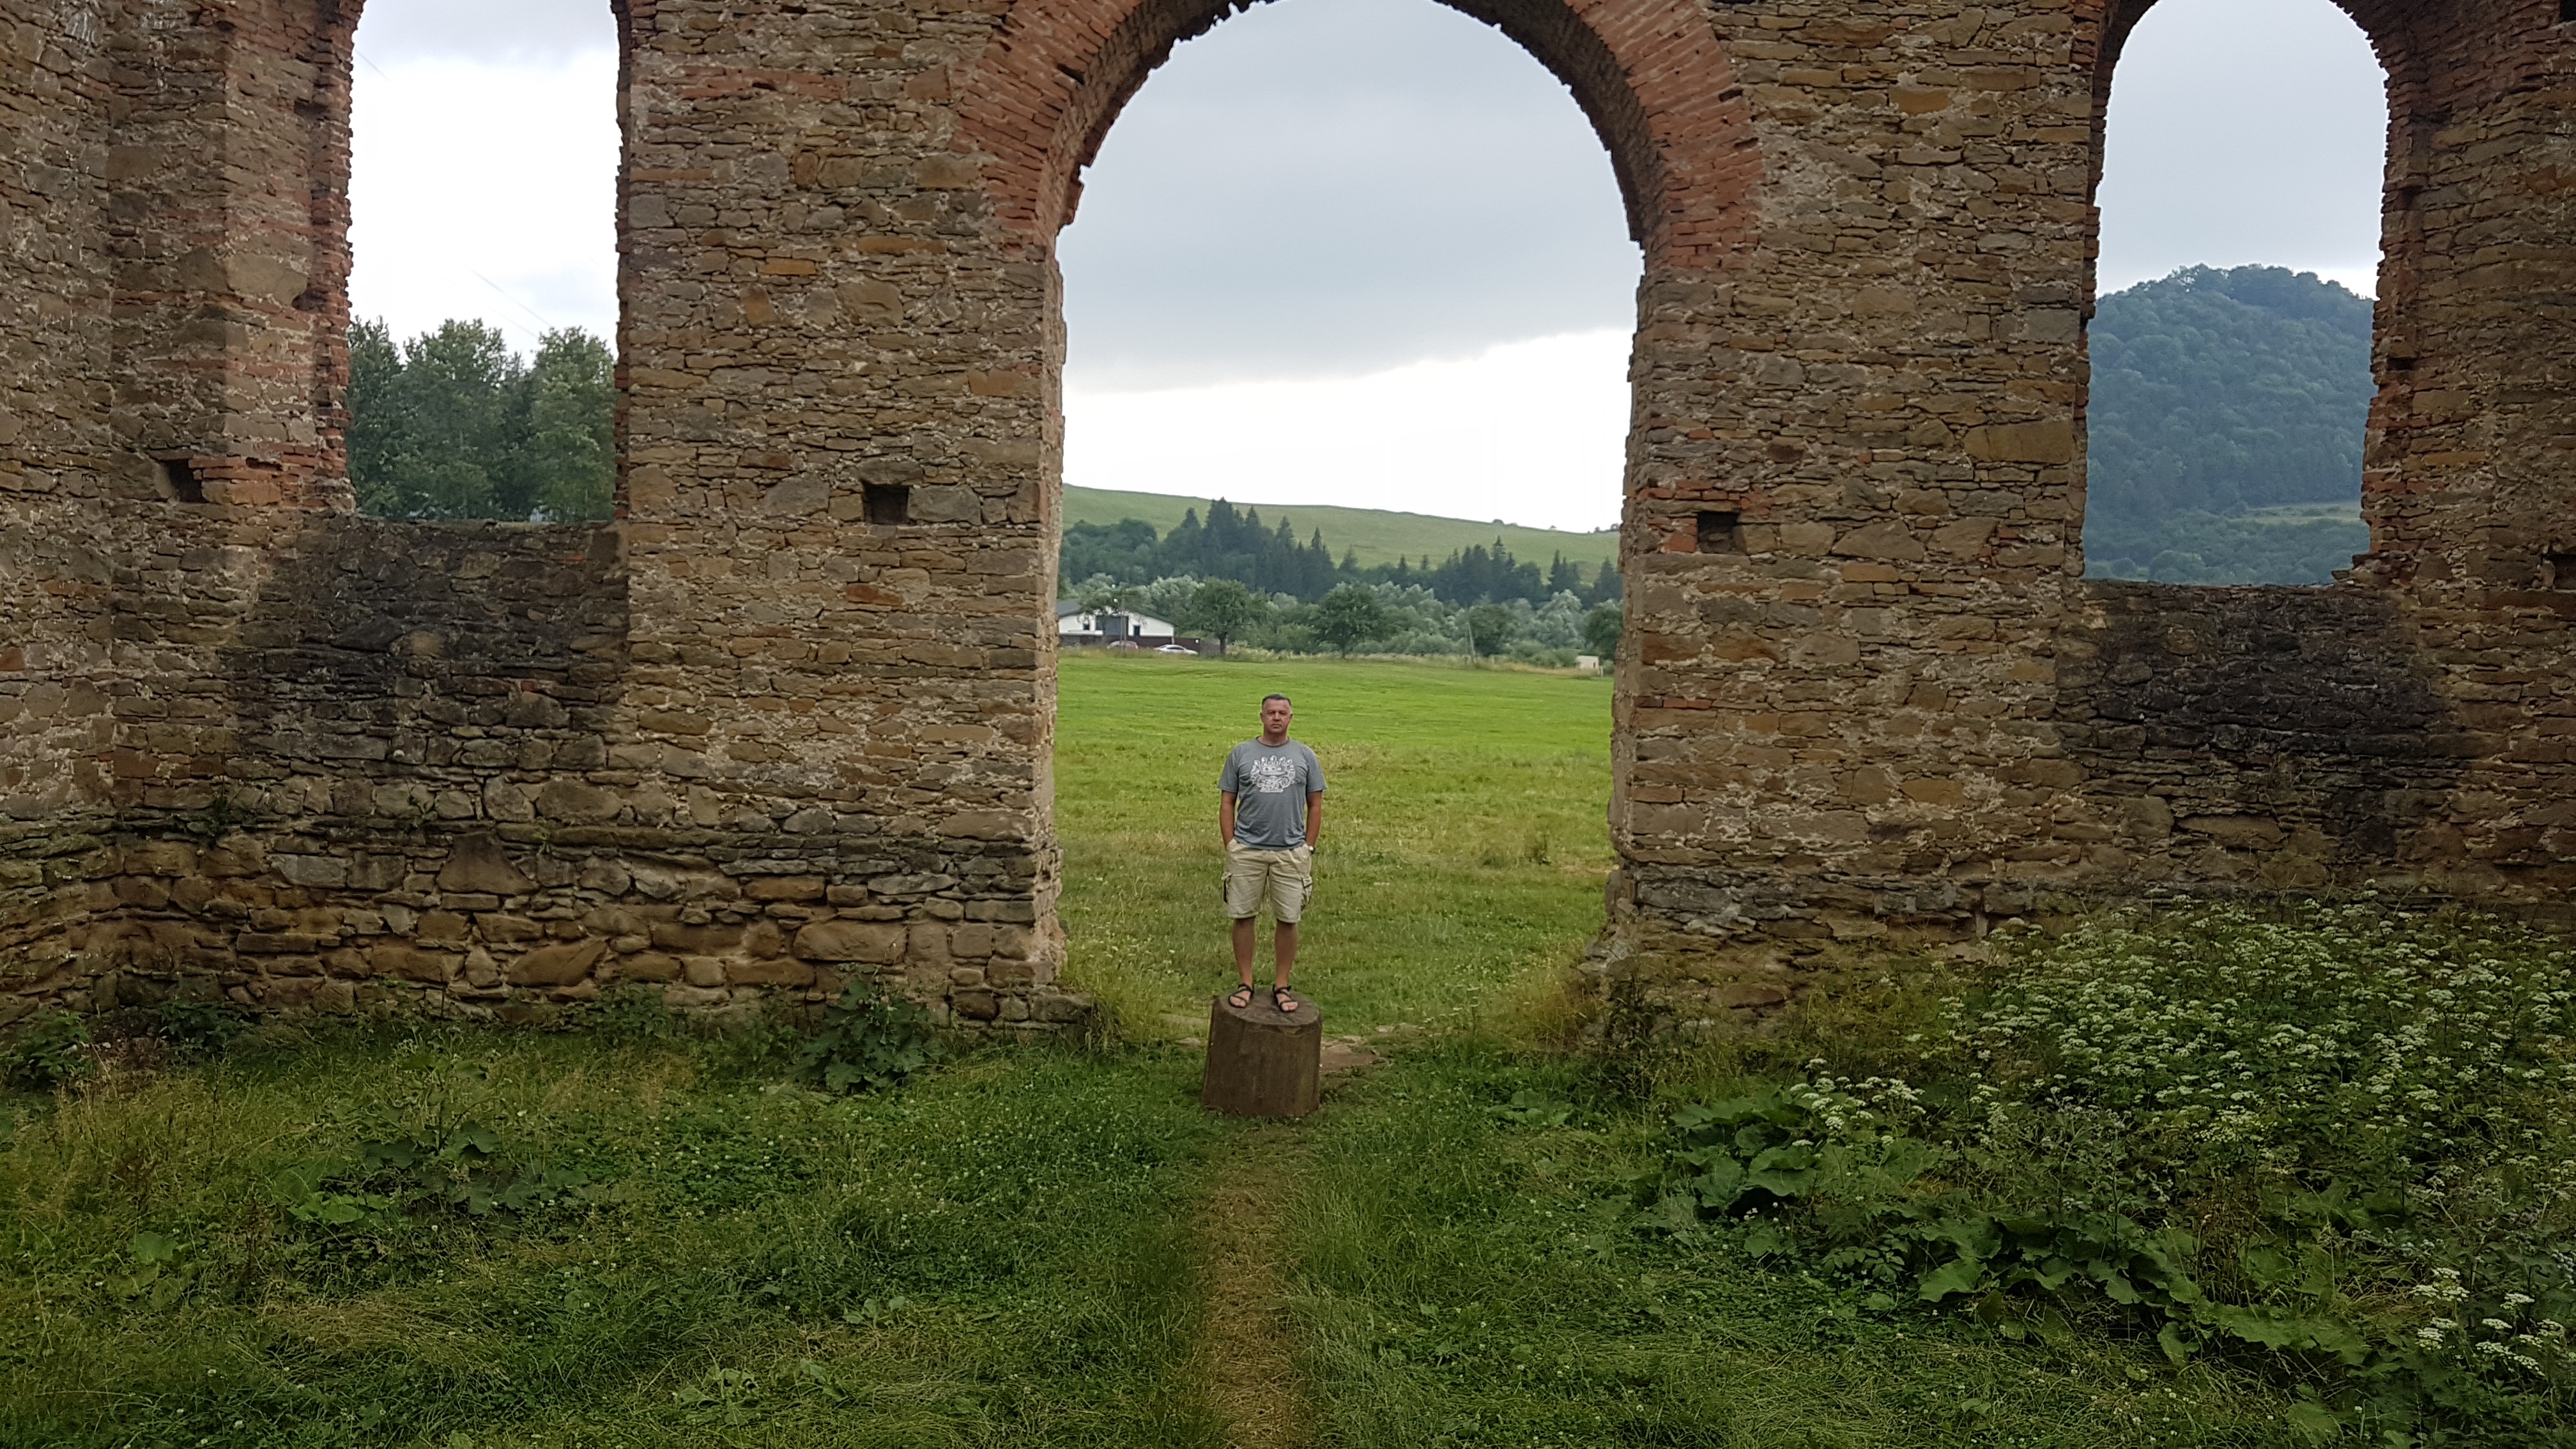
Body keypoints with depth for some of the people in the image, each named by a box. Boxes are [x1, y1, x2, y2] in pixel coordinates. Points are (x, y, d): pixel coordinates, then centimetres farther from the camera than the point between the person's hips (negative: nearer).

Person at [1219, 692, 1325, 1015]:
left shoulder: (1306, 757, 5)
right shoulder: (1240, 754, 4)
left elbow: (1315, 806, 8)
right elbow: (1227, 803, 5)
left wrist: (1308, 849, 2)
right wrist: (1231, 846, -2)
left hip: (1291, 852, 0)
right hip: (1246, 851, 0)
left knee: (1287, 920, 3)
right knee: (1243, 916, 3)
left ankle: (1282, 986, 14)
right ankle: (1245, 984, 14)